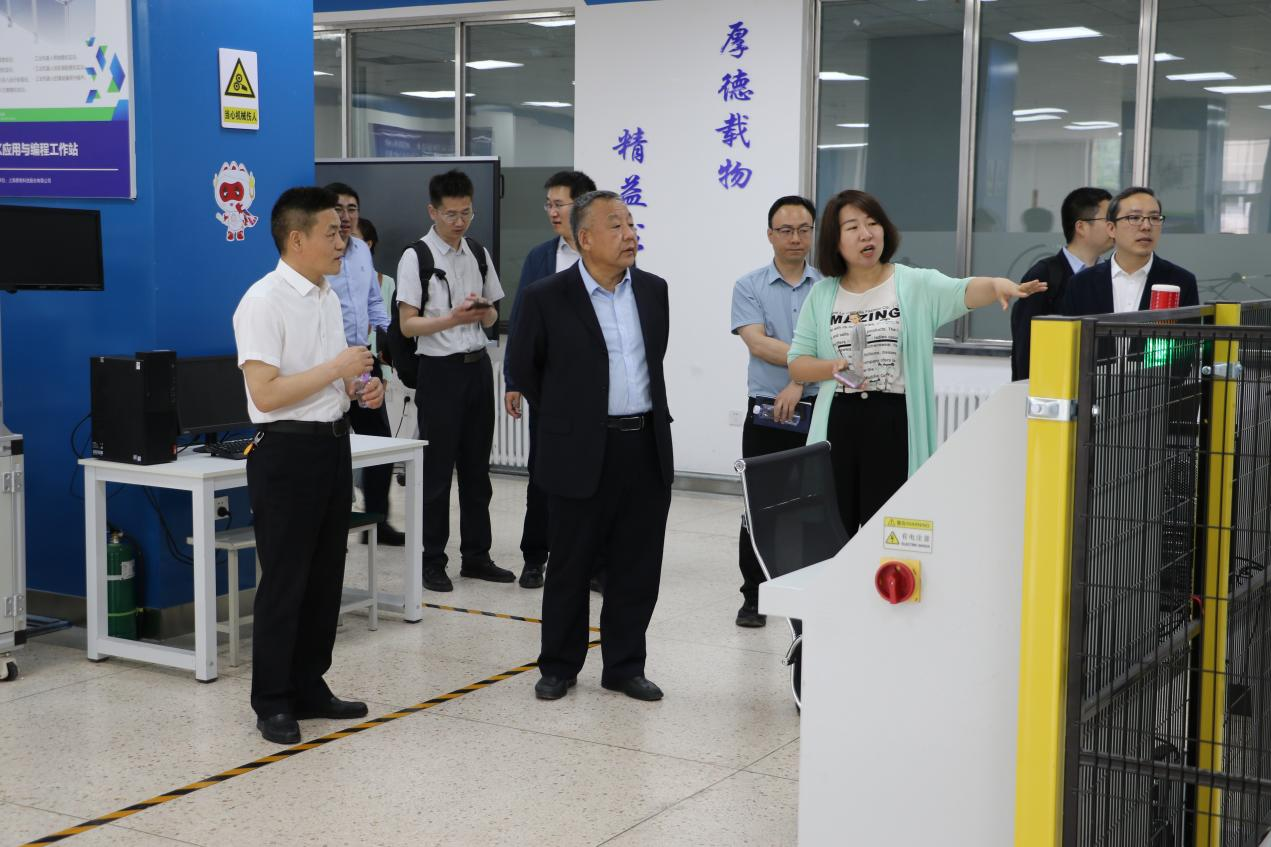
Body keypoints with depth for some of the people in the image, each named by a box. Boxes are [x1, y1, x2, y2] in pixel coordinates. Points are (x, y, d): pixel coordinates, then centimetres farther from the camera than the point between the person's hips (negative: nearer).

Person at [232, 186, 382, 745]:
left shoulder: (328, 297, 12)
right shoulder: (264, 301, -16)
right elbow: (266, 392, -23)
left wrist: (361, 386, 3)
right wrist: (337, 368, -19)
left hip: (332, 443, 9)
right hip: (287, 451, -8)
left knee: (325, 576, 14)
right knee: (284, 582, 0)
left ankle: (309, 687, 26)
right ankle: (272, 703, 12)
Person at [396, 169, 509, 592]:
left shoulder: (480, 255, 10)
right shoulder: (416, 258, -8)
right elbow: (407, 324, -10)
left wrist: (483, 311, -6)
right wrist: (453, 318, -24)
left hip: (478, 366, 6)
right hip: (439, 369, -6)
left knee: (476, 467, 12)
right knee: (437, 469, 0)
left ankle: (476, 556, 22)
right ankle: (432, 562, 10)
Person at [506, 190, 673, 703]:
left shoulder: (653, 290, 6)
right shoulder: (548, 298, -8)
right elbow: (522, 367, 3)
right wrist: (563, 416, 9)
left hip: (647, 447, 4)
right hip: (582, 453, -4)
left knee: (637, 569, 9)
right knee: (570, 567, 7)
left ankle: (625, 666, 21)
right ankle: (559, 667, 21)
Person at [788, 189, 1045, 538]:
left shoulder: (915, 284, 0)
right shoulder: (822, 294, 8)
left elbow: (963, 292, -19)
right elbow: (797, 364, 10)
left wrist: (996, 284, -42)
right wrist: (834, 367, -10)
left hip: (896, 421, -2)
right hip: (839, 421, 2)